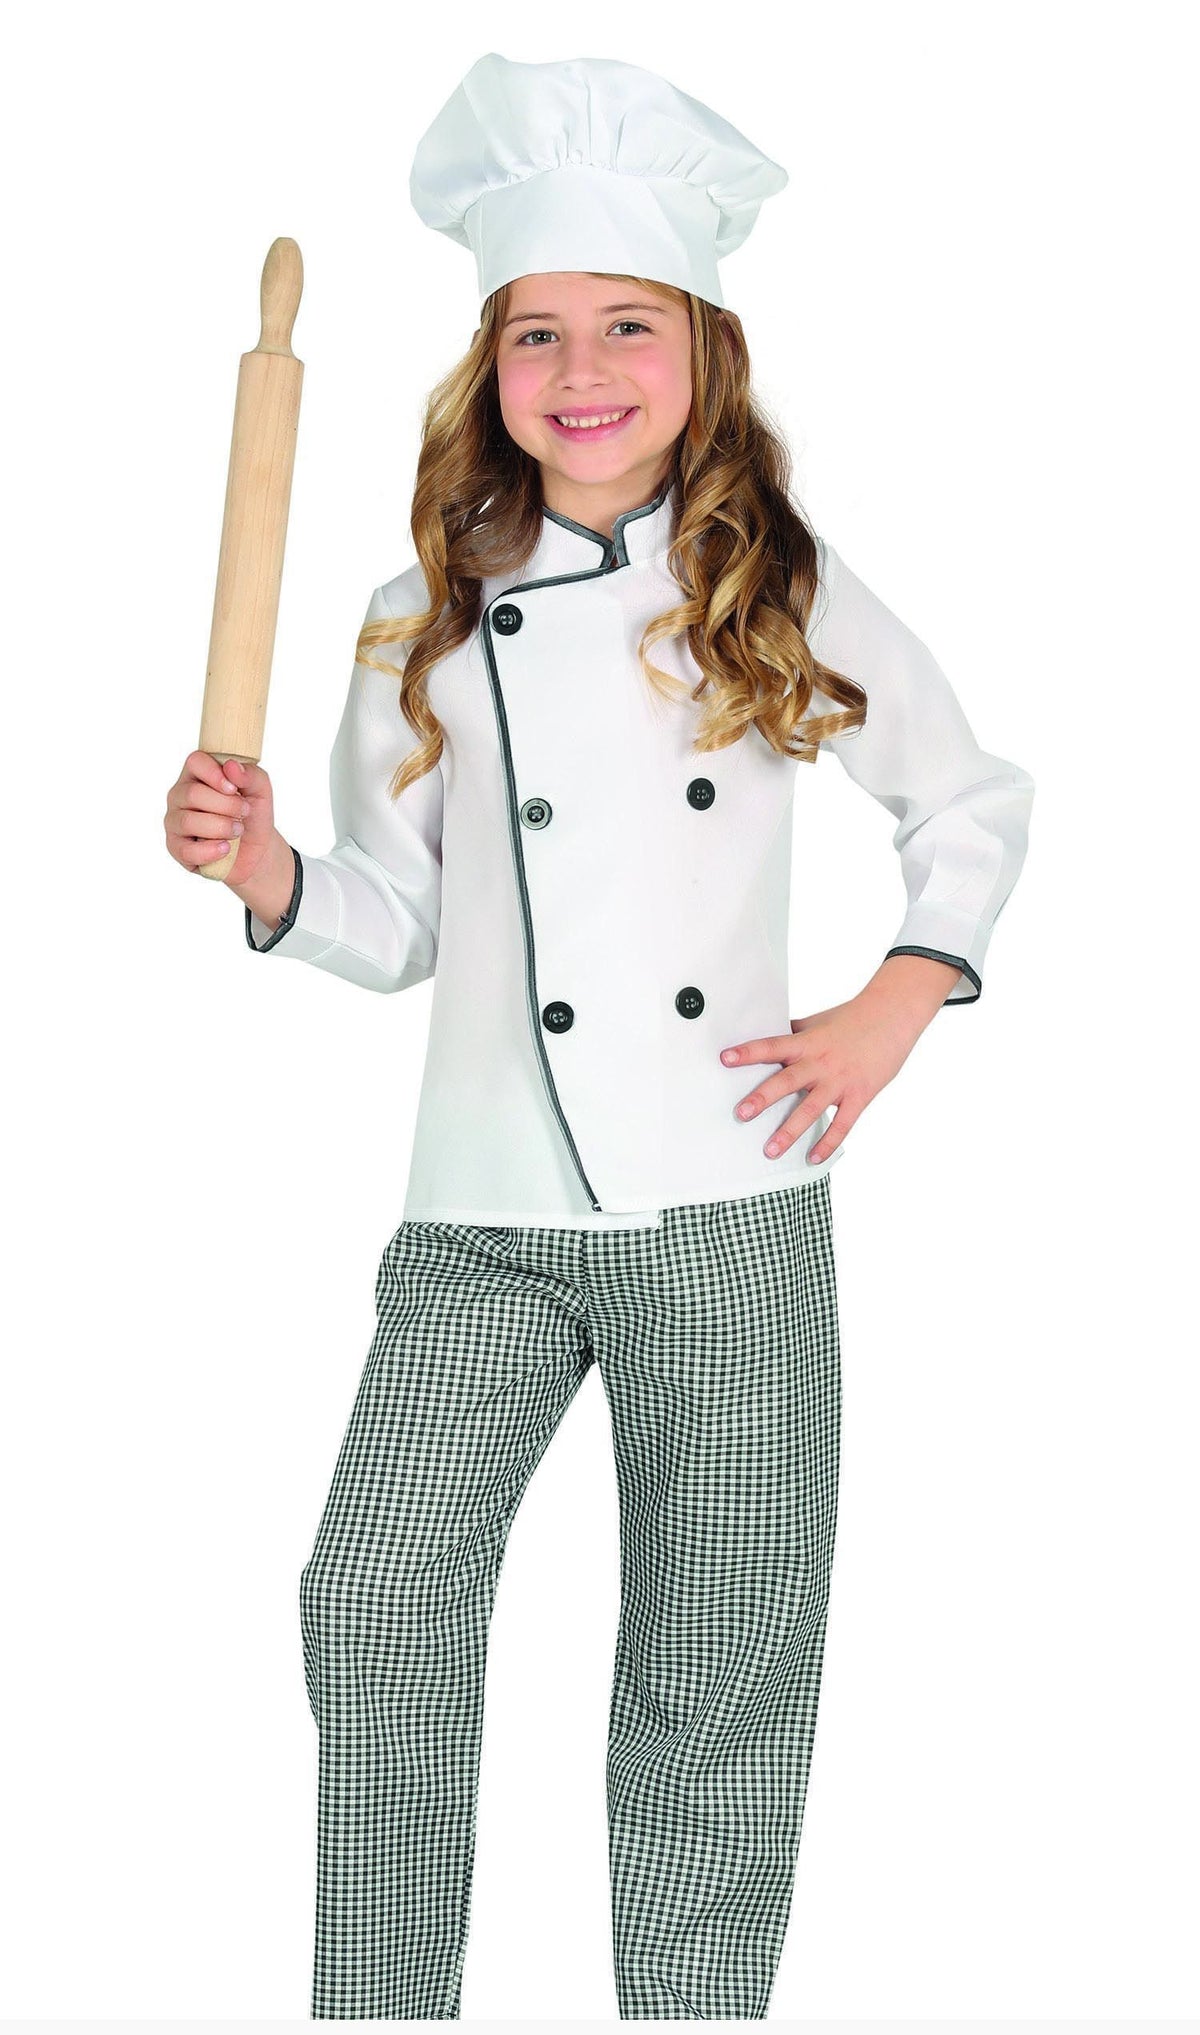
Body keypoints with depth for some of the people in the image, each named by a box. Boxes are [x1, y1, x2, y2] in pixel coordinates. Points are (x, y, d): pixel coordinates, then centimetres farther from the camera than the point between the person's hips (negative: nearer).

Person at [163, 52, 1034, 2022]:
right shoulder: (429, 621, 7)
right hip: (485, 1217, 1)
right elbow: (399, 918, 10)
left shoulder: (787, 589, 4)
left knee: (720, 1673, 6)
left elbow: (975, 802, 14)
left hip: (730, 1207, -1)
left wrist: (893, 1009, 2)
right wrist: (273, 880, -10)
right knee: (374, 1602, -8)